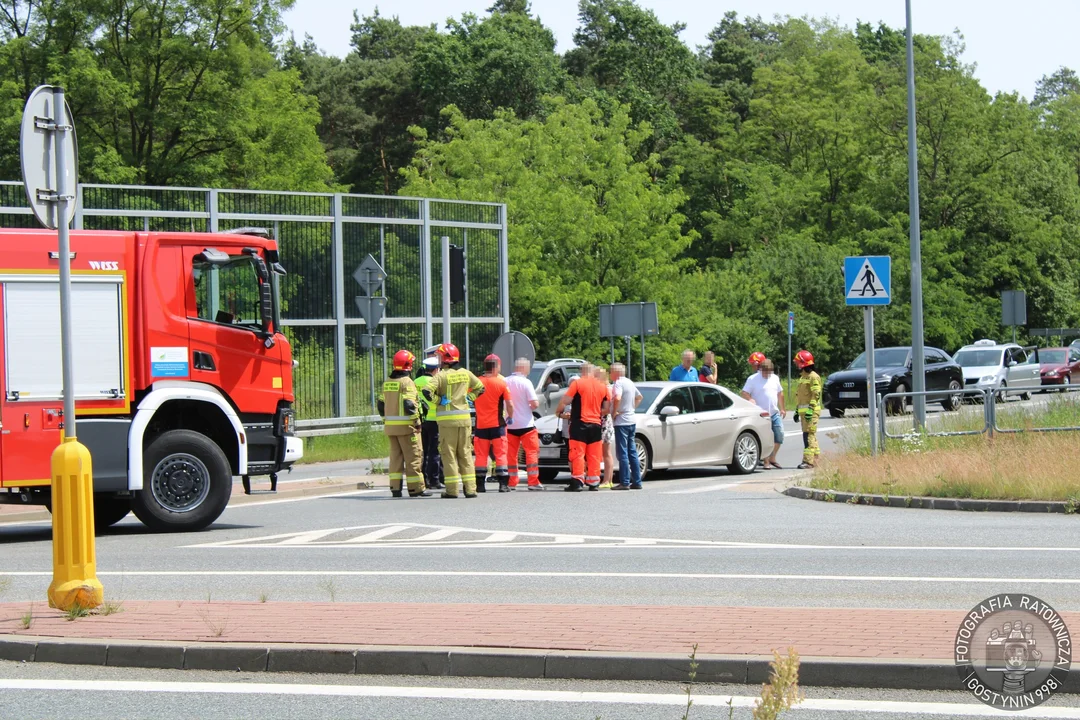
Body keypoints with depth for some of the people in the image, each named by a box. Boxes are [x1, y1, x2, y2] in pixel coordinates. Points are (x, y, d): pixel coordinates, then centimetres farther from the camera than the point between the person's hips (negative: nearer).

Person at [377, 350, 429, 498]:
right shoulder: (407, 382, -13)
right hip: (406, 426, -7)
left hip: (390, 425, 7)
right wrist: (416, 419, -12)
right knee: (413, 457, -1)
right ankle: (415, 488, 1)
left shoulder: (387, 383, 11)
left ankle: (395, 488, 10)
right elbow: (409, 404, -22)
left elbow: (381, 404, 14)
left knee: (395, 456, 12)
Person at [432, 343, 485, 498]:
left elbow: (428, 392, -21)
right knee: (465, 453, 10)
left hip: (447, 419, -4)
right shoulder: (466, 374, 7)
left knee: (448, 454, 1)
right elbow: (480, 387, 19)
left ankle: (452, 489, -2)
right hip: (464, 418, 4)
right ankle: (470, 488, 7)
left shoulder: (441, 376, -10)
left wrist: (439, 400, -6)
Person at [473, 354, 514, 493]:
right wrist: (510, 417, 11)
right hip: (497, 424, -2)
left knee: (481, 455, 7)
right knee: (501, 454, 3)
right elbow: (510, 405, -7)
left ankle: (480, 485, 7)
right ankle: (503, 484, -1)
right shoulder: (501, 383, -8)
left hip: (480, 425, 2)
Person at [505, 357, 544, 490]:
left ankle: (512, 483, 10)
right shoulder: (526, 382, -12)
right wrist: (535, 404, 5)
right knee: (532, 451, 2)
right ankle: (533, 482, -4)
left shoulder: (505, 382, 2)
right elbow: (535, 403, -16)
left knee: (511, 454, 9)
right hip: (525, 424, -4)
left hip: (510, 424, 4)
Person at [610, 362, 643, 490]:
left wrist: (614, 412, -18)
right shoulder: (630, 382, 14)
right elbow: (639, 397, 28)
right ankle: (636, 481, 13)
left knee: (622, 453, -7)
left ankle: (624, 482, -9)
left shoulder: (618, 383, -13)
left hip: (622, 421, -9)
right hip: (632, 420, 9)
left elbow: (617, 398, -31)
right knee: (632, 452, 12)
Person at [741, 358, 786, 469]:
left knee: (779, 435, 0)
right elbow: (744, 393, -10)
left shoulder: (775, 378, 12)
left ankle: (772, 458, 15)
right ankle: (766, 461, 4)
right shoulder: (753, 379, -6)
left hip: (775, 413, 5)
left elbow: (780, 393, 21)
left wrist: (782, 408, 18)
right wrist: (750, 399, -30)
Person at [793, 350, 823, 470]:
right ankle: (815, 459, 17)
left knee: (809, 435, -14)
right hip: (803, 410, 10)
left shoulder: (813, 377, -11)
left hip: (811, 411, -10)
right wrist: (797, 411, 23)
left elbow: (816, 395, -18)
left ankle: (808, 461, -17)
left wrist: (810, 410, -23)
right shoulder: (803, 377, 19)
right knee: (811, 436, 12)